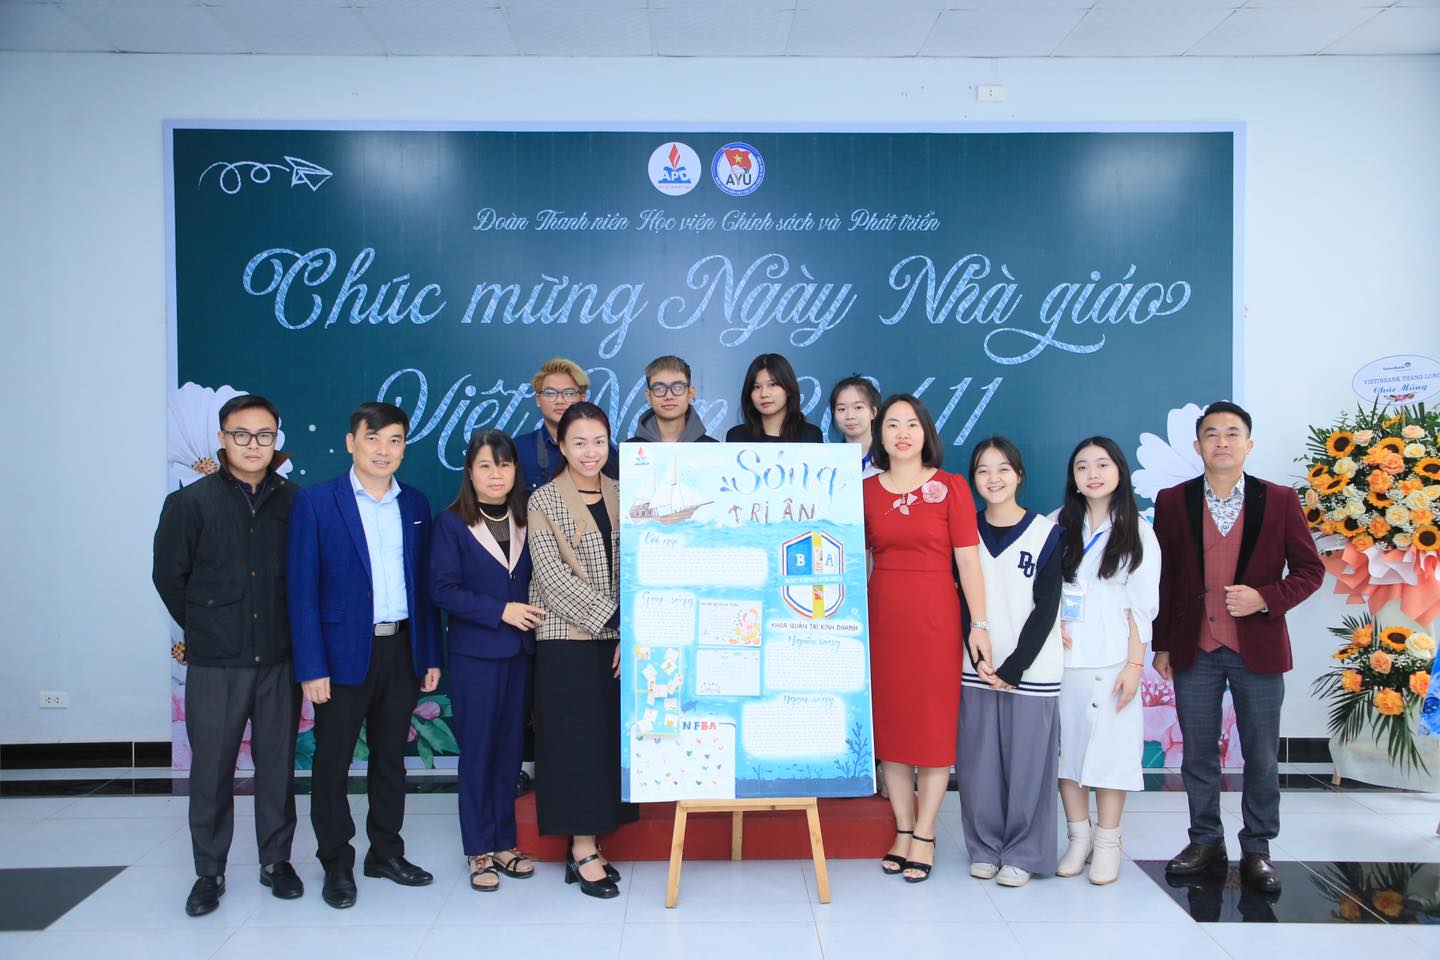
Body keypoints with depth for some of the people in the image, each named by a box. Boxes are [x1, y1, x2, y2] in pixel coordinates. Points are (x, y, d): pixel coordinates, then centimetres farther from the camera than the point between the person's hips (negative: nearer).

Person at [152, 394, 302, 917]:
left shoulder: (294, 501, 0)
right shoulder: (191, 502, -2)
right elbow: (169, 576, 7)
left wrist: (290, 630, 7)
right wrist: (204, 628, 12)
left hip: (279, 658, 1)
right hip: (214, 662, -1)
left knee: (278, 764, 9)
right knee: (211, 769, 6)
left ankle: (276, 860, 25)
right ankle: (209, 871, 21)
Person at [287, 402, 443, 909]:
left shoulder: (415, 505, 7)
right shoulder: (315, 501, -6)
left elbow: (424, 585, 9)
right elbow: (302, 590, -8)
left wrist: (431, 655, 6)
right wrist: (311, 667, -13)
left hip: (402, 650, 4)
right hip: (343, 652, -4)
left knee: (391, 757, 15)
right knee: (332, 762, 6)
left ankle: (386, 851, 29)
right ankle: (337, 863, 22)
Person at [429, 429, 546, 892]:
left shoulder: (525, 520, 7)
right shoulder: (451, 523, -5)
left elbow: (536, 580, 12)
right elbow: (442, 589, -11)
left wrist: (533, 614, -6)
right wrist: (501, 610, -17)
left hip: (520, 650, 4)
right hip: (475, 653, -4)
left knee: (510, 748, 10)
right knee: (478, 750, 3)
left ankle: (504, 842, 22)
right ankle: (480, 850, 15)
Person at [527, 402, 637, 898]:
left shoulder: (621, 497, 9)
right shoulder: (543, 502, -3)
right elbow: (552, 576, -12)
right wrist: (609, 618, -16)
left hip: (618, 638, 5)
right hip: (567, 638, -4)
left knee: (609, 739, 7)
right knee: (576, 740, -1)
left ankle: (586, 845, 18)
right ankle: (584, 852, 7)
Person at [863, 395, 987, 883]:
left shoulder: (951, 487, -2)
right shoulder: (867, 491, 7)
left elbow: (968, 560, -5)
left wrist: (980, 623, -10)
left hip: (935, 616, -3)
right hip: (881, 617, 3)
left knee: (934, 723, 3)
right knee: (888, 721, 8)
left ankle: (925, 835, 15)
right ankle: (903, 829, 21)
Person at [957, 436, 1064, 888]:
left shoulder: (1046, 533, -1)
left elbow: (1046, 609, -5)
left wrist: (1013, 667, -10)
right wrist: (979, 657, -8)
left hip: (1031, 669, -2)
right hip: (978, 668, 2)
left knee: (1026, 763, 1)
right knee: (979, 762, 5)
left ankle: (1023, 854, 17)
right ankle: (985, 847, 22)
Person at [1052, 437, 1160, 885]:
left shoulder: (1138, 533, 4)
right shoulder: (1059, 525, 10)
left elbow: (1141, 606, 0)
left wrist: (1134, 664, -7)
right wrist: (1052, 622, -8)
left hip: (1111, 658, -2)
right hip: (1062, 656, 2)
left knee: (1109, 744, -2)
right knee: (1067, 742, 3)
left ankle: (1108, 843, 8)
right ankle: (1079, 836, 14)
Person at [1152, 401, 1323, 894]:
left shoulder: (1280, 501, -1)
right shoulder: (1172, 501, 2)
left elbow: (1309, 570, 3)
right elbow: (1162, 578, 5)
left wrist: (1265, 598, -15)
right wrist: (1162, 644, 4)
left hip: (1258, 648, -1)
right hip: (1193, 649, 1)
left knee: (1262, 757, 8)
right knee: (1198, 754, 10)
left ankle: (1257, 849, 23)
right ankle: (1206, 840, 25)